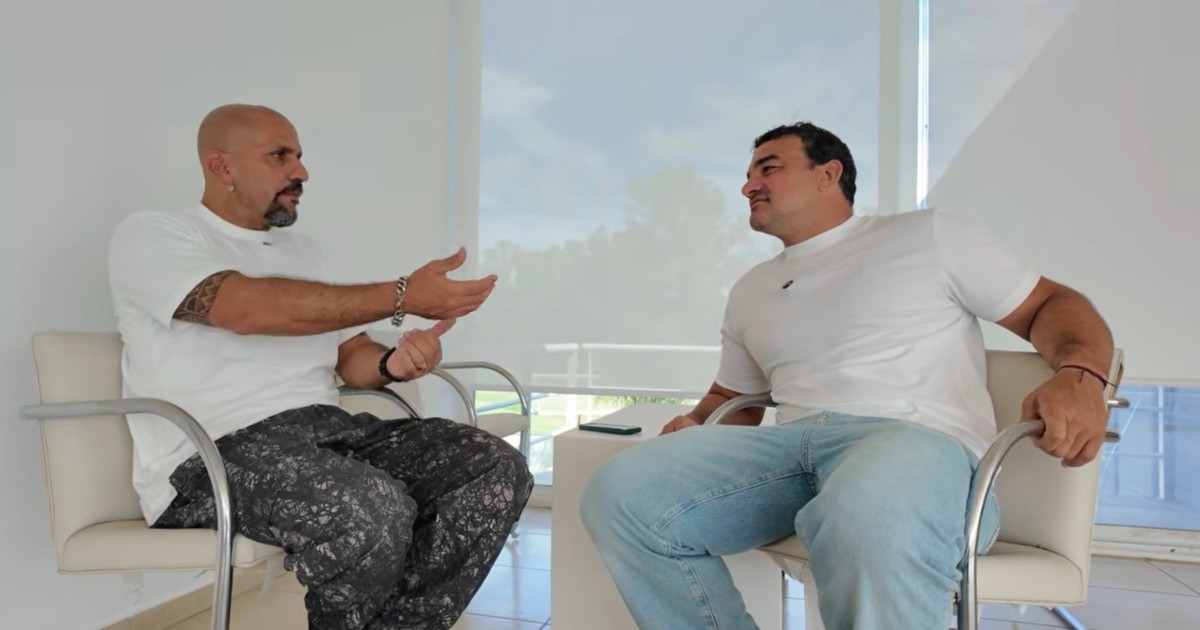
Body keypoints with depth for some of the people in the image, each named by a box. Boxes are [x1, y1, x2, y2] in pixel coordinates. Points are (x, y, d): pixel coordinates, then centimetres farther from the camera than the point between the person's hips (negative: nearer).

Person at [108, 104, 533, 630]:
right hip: (214, 455, -6)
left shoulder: (301, 250, 24)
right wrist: (403, 296, -18)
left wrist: (395, 363, -6)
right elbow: (248, 308, -18)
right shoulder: (150, 235, 2)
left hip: (329, 430, 7)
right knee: (376, 512, -35)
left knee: (497, 469, -12)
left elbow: (351, 358, 20)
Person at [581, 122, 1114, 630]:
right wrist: (697, 425, 8)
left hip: (920, 439, -5)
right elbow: (733, 394, 32)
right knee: (620, 494, -18)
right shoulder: (750, 292, 27)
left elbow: (1049, 304, 11)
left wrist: (1078, 374, -13)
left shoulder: (927, 234, 13)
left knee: (869, 525, -43)